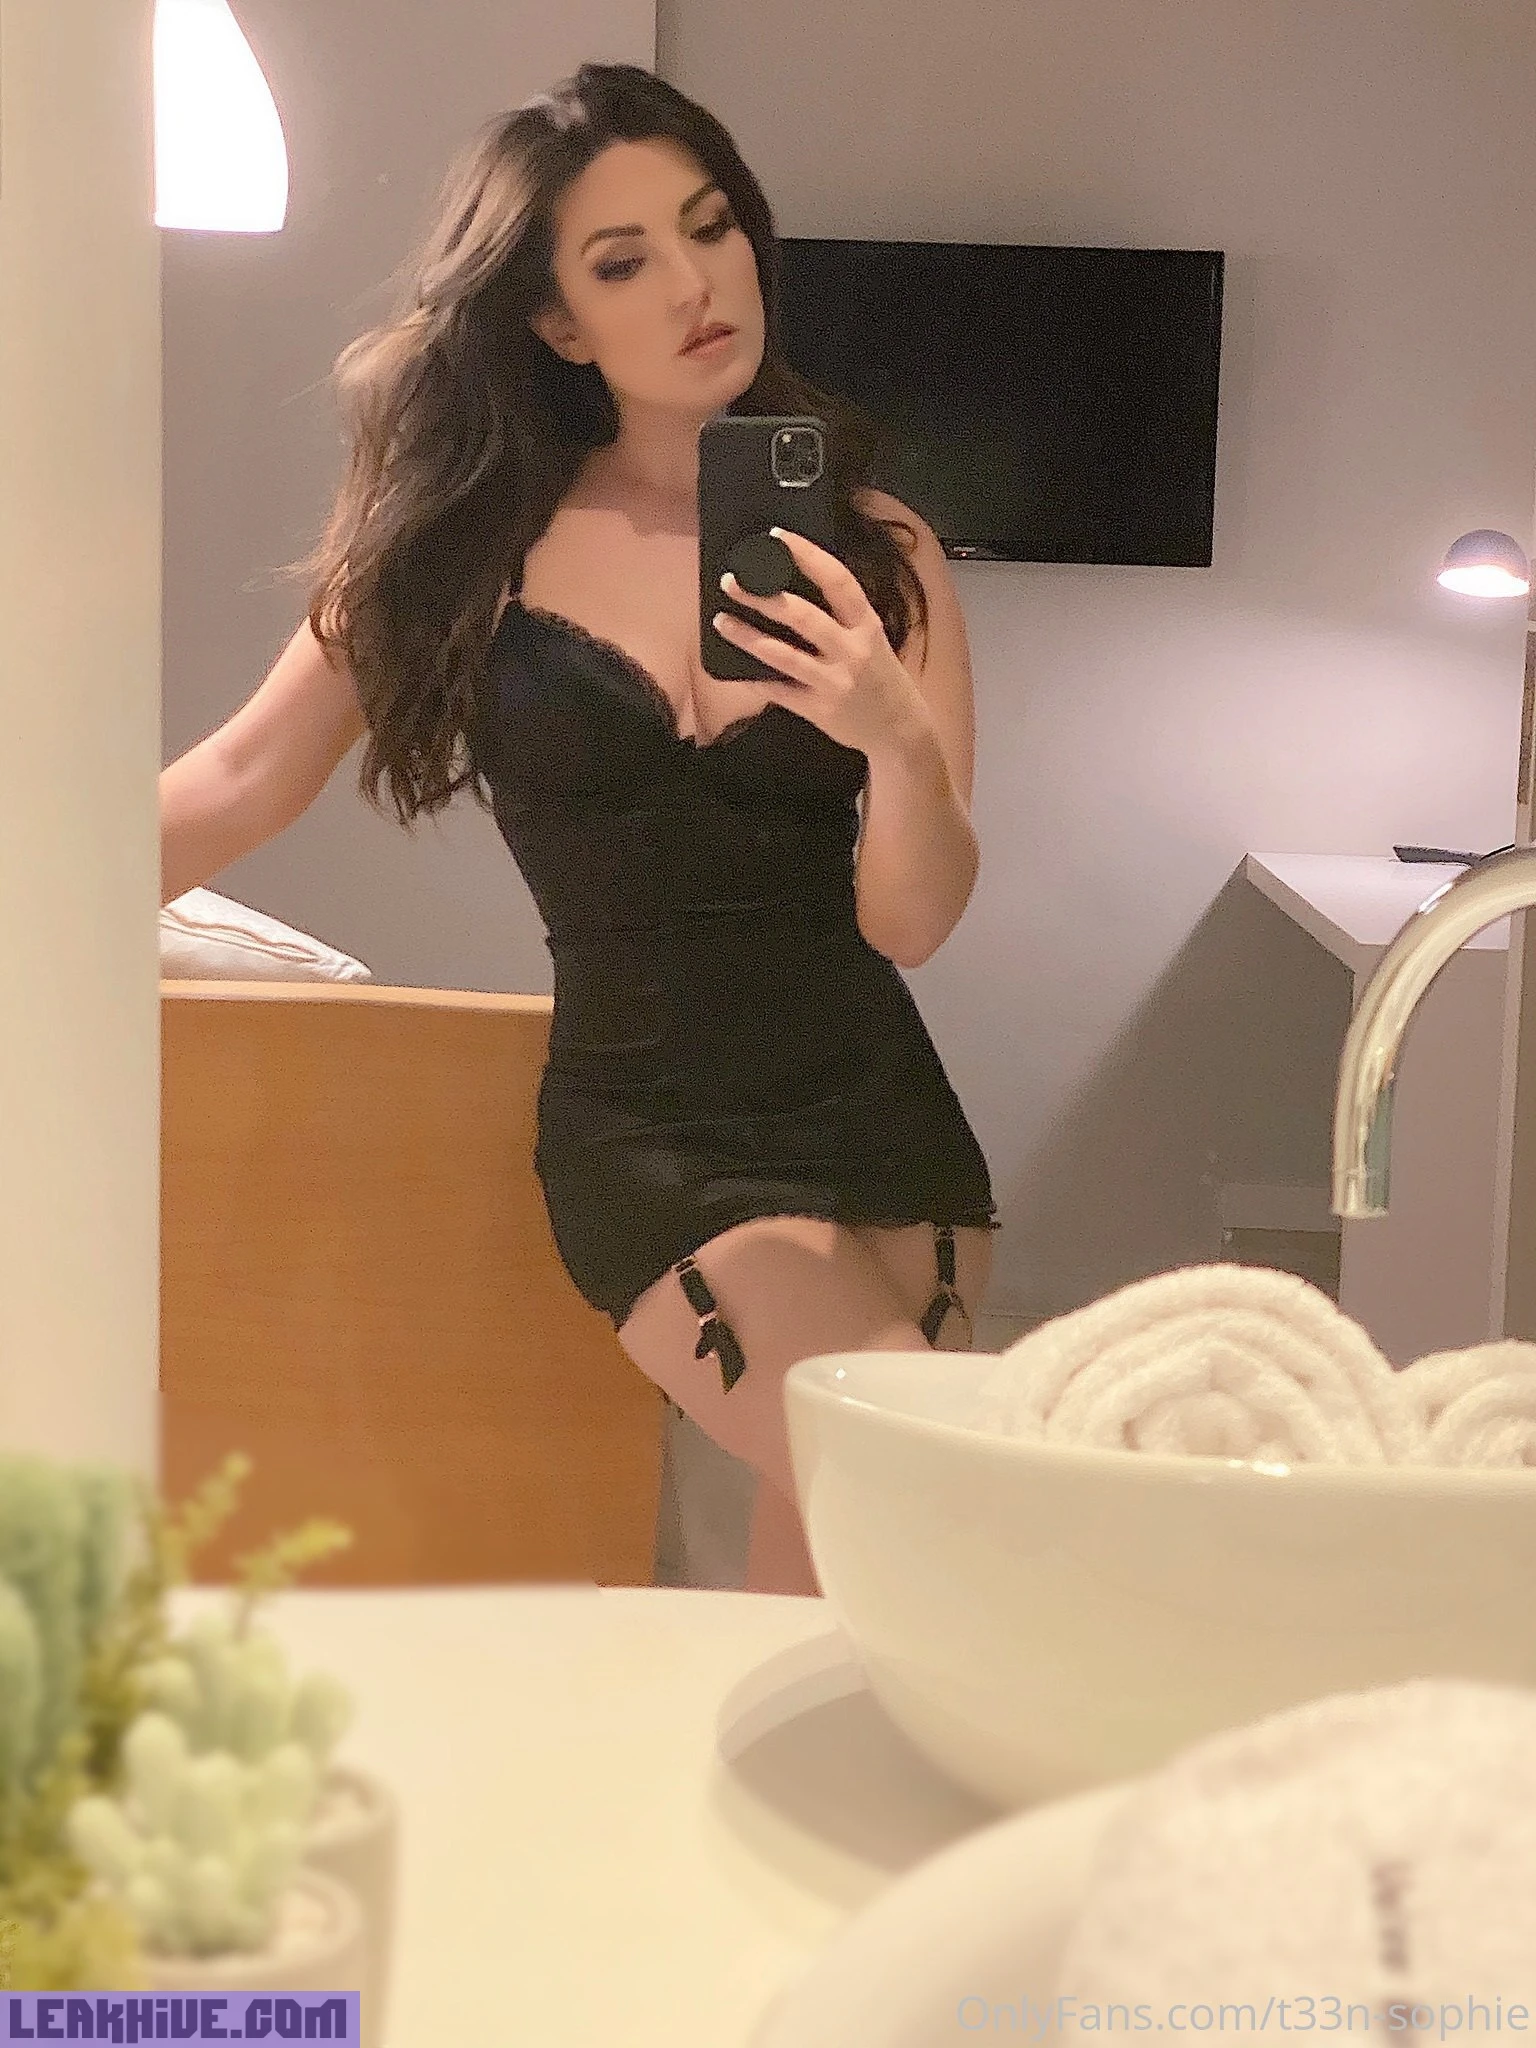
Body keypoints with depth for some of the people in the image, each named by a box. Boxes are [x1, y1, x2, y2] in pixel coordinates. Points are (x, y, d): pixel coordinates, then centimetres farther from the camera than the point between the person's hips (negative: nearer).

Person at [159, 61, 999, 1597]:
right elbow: (238, 784, 1)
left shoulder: (873, 551, 1)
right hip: (648, 1138, -2)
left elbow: (909, 923, -5)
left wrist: (900, 740, -25)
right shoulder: (467, 536, -1)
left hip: (885, 1125, 2)